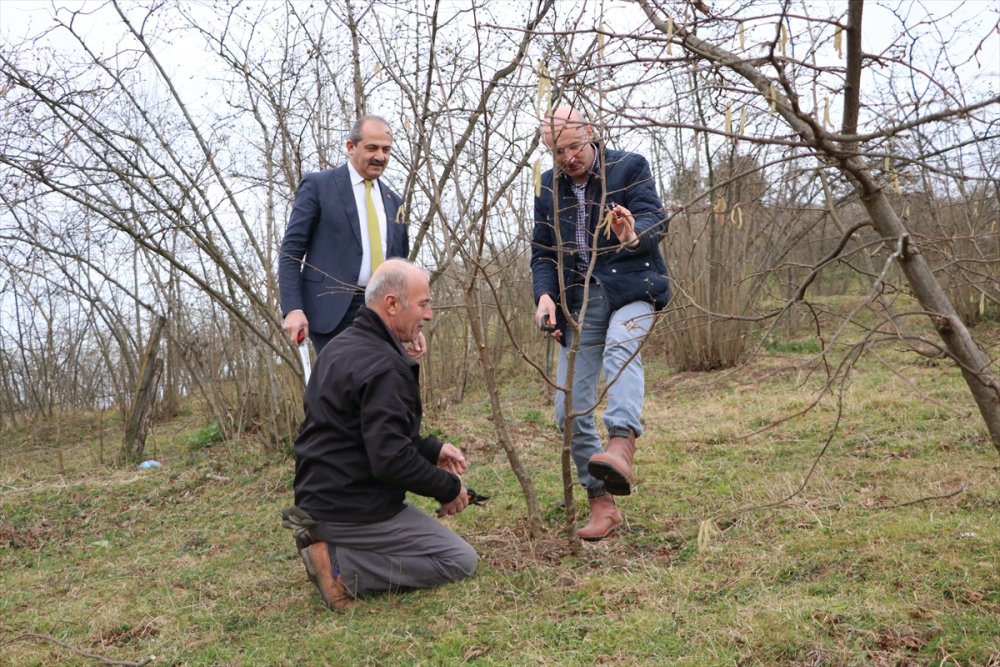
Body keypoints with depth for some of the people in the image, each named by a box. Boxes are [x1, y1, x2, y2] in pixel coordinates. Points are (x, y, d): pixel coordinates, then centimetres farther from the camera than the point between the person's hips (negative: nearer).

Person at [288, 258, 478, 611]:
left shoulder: (342, 347, 10)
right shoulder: (382, 366, -22)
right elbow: (390, 460, -27)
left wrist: (432, 448, 11)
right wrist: (448, 487, -11)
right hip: (353, 511, -9)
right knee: (461, 560, 0)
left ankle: (330, 545, 10)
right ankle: (342, 566, -8)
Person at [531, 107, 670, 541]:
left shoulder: (630, 167, 0)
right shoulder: (548, 186, 12)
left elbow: (654, 219, -14)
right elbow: (542, 252, 12)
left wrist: (634, 235, -39)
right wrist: (544, 295, -8)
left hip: (630, 291, -4)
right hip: (577, 302, 4)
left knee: (620, 349, -38)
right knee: (570, 410, -1)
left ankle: (621, 448, -53)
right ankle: (602, 505, 10)